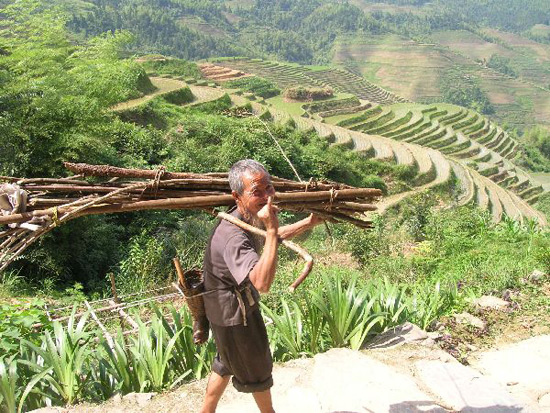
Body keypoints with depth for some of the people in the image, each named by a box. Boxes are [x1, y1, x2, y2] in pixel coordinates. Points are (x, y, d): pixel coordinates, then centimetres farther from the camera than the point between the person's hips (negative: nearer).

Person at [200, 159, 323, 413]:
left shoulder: (248, 219, -4)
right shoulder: (233, 236, -36)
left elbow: (273, 237, 17)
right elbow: (262, 283, -49)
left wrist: (309, 223, 10)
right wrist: (271, 229, -49)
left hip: (227, 308, 9)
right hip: (234, 315, -9)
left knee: (227, 363, 28)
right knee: (257, 368, 17)